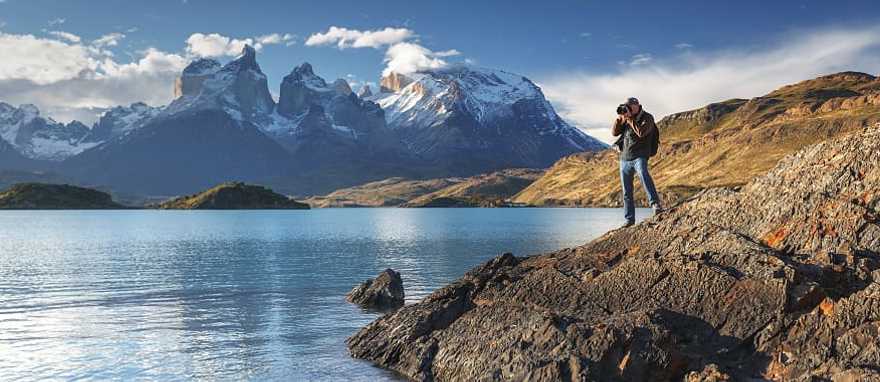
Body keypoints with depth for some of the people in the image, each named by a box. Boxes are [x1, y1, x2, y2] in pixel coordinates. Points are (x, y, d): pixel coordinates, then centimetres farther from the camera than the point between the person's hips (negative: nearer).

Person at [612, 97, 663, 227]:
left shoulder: (647, 118, -4)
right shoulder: (626, 119, 12)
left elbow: (641, 132, -21)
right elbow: (614, 132, 4)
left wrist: (630, 119, -17)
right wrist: (620, 117, -8)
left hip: (639, 157, -5)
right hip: (625, 159, 5)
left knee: (644, 175, -36)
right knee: (627, 192, 7)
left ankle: (656, 204, -47)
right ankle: (629, 219, 16)